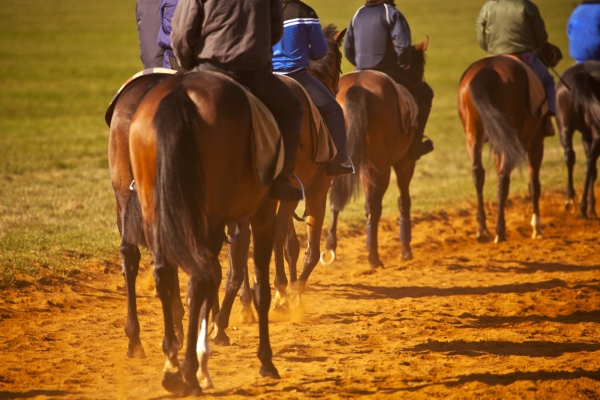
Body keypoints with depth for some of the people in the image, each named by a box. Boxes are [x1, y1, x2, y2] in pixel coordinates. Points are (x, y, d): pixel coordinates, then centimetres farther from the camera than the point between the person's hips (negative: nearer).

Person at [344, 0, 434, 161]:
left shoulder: (358, 14, 9)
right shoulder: (391, 13, -10)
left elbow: (348, 49, 11)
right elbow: (403, 45, -22)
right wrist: (403, 65, -4)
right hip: (390, 72, -5)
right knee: (424, 93, 16)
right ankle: (415, 146, 15)